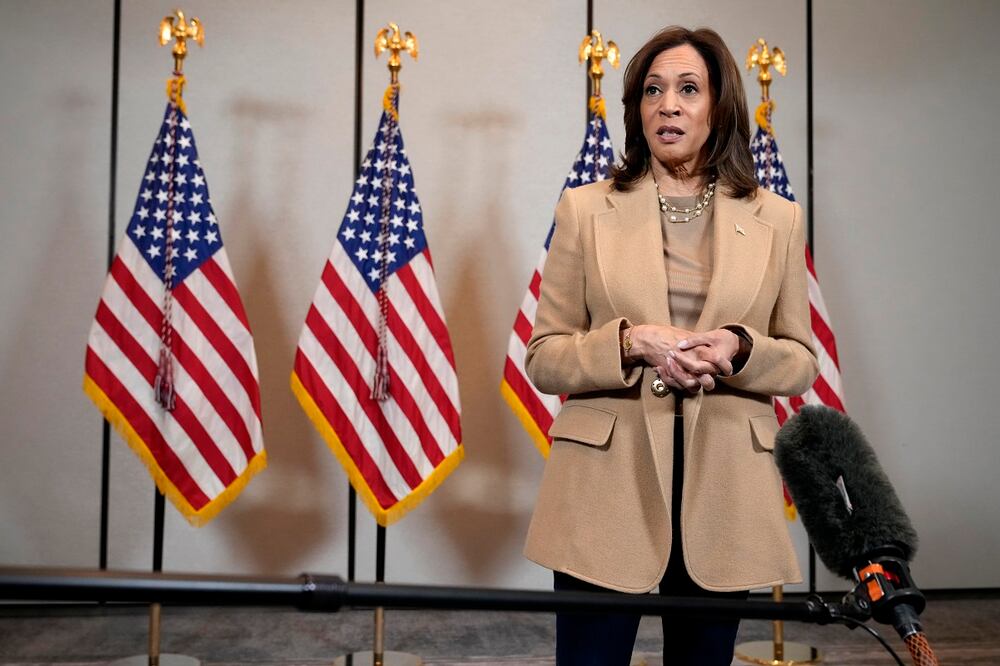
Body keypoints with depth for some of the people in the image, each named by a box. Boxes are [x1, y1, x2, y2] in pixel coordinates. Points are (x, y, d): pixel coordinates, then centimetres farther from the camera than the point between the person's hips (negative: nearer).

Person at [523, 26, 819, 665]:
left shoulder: (776, 218, 7)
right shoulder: (585, 210, 3)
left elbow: (802, 363, 9)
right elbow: (543, 358, 2)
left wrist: (737, 349, -13)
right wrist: (632, 342, -17)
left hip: (723, 489, 2)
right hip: (607, 487, -1)